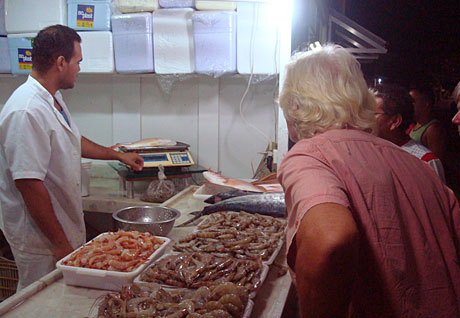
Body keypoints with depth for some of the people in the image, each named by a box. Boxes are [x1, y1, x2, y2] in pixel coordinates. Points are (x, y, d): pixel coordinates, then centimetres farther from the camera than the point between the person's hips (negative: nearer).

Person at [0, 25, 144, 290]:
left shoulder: (53, 99, 8)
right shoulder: (26, 112, -25)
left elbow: (73, 141, 25)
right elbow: (29, 184, -27)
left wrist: (118, 155, 31)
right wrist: (60, 244, -22)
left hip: (65, 231, 9)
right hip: (42, 242, -9)